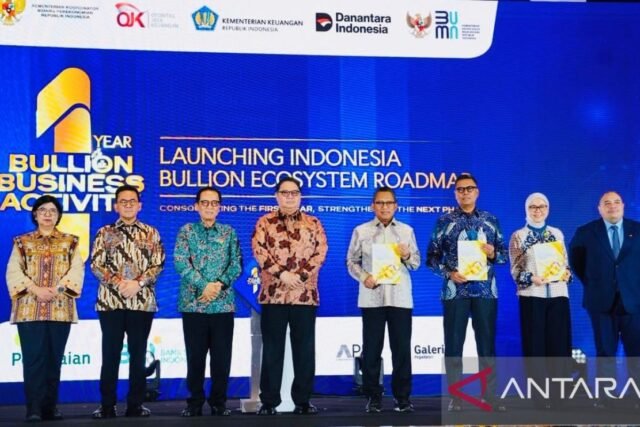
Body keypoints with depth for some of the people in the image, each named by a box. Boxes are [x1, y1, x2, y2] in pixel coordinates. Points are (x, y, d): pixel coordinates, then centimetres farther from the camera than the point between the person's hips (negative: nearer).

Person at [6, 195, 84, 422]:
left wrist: (56, 289, -14)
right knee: (33, 358, -7)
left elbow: (77, 271, 1)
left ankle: (50, 407, 10)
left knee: (54, 358, 3)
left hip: (60, 309, 1)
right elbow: (14, 272, 1)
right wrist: (35, 289, -14)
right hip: (29, 309, -1)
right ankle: (34, 409, -6)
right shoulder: (22, 242, 11)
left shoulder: (70, 242, 12)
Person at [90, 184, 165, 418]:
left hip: (142, 301, 1)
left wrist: (138, 283, -13)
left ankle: (136, 404, 10)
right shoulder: (105, 233, 8)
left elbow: (158, 265, 2)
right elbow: (96, 264, 1)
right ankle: (107, 405, 7)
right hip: (110, 300, 0)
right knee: (110, 354, 2)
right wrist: (117, 282, -13)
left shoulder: (151, 233, 9)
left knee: (138, 354, 4)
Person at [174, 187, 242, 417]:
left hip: (223, 304, 1)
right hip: (193, 303, -1)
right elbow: (180, 262, -6)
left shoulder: (229, 232, 10)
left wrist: (220, 284, -14)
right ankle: (195, 402, 14)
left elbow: (237, 264, 2)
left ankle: (219, 402, 14)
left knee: (222, 357, 3)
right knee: (195, 356, 4)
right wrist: (203, 285, -17)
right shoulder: (187, 231, 5)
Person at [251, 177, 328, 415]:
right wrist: (282, 274, -14)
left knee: (304, 349, 3)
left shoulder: (313, 223, 10)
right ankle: (269, 401, 9)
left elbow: (320, 252, 1)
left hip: (305, 295, 1)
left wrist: (300, 275, -12)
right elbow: (259, 251, -4)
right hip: (273, 294, -1)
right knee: (272, 349, 3)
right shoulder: (265, 222, 7)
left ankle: (302, 400, 11)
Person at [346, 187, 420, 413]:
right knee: (371, 348, 3)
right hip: (372, 297, -1)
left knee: (402, 347, 1)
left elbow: (416, 263, 11)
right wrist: (363, 277, -11)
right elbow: (351, 261, 5)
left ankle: (402, 396, 10)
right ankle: (373, 396, 12)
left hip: (400, 296, 1)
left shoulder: (407, 230, 9)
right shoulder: (361, 231, 5)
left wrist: (407, 255, -10)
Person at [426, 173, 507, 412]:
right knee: (454, 344, 2)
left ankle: (489, 395, 13)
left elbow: (504, 254, 11)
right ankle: (455, 397, 9)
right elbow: (432, 257, 1)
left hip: (485, 290, 2)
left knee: (487, 343, 5)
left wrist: (493, 253, -10)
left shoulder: (490, 220, 9)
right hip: (455, 290, -2)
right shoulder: (445, 221, 2)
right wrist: (449, 274, -14)